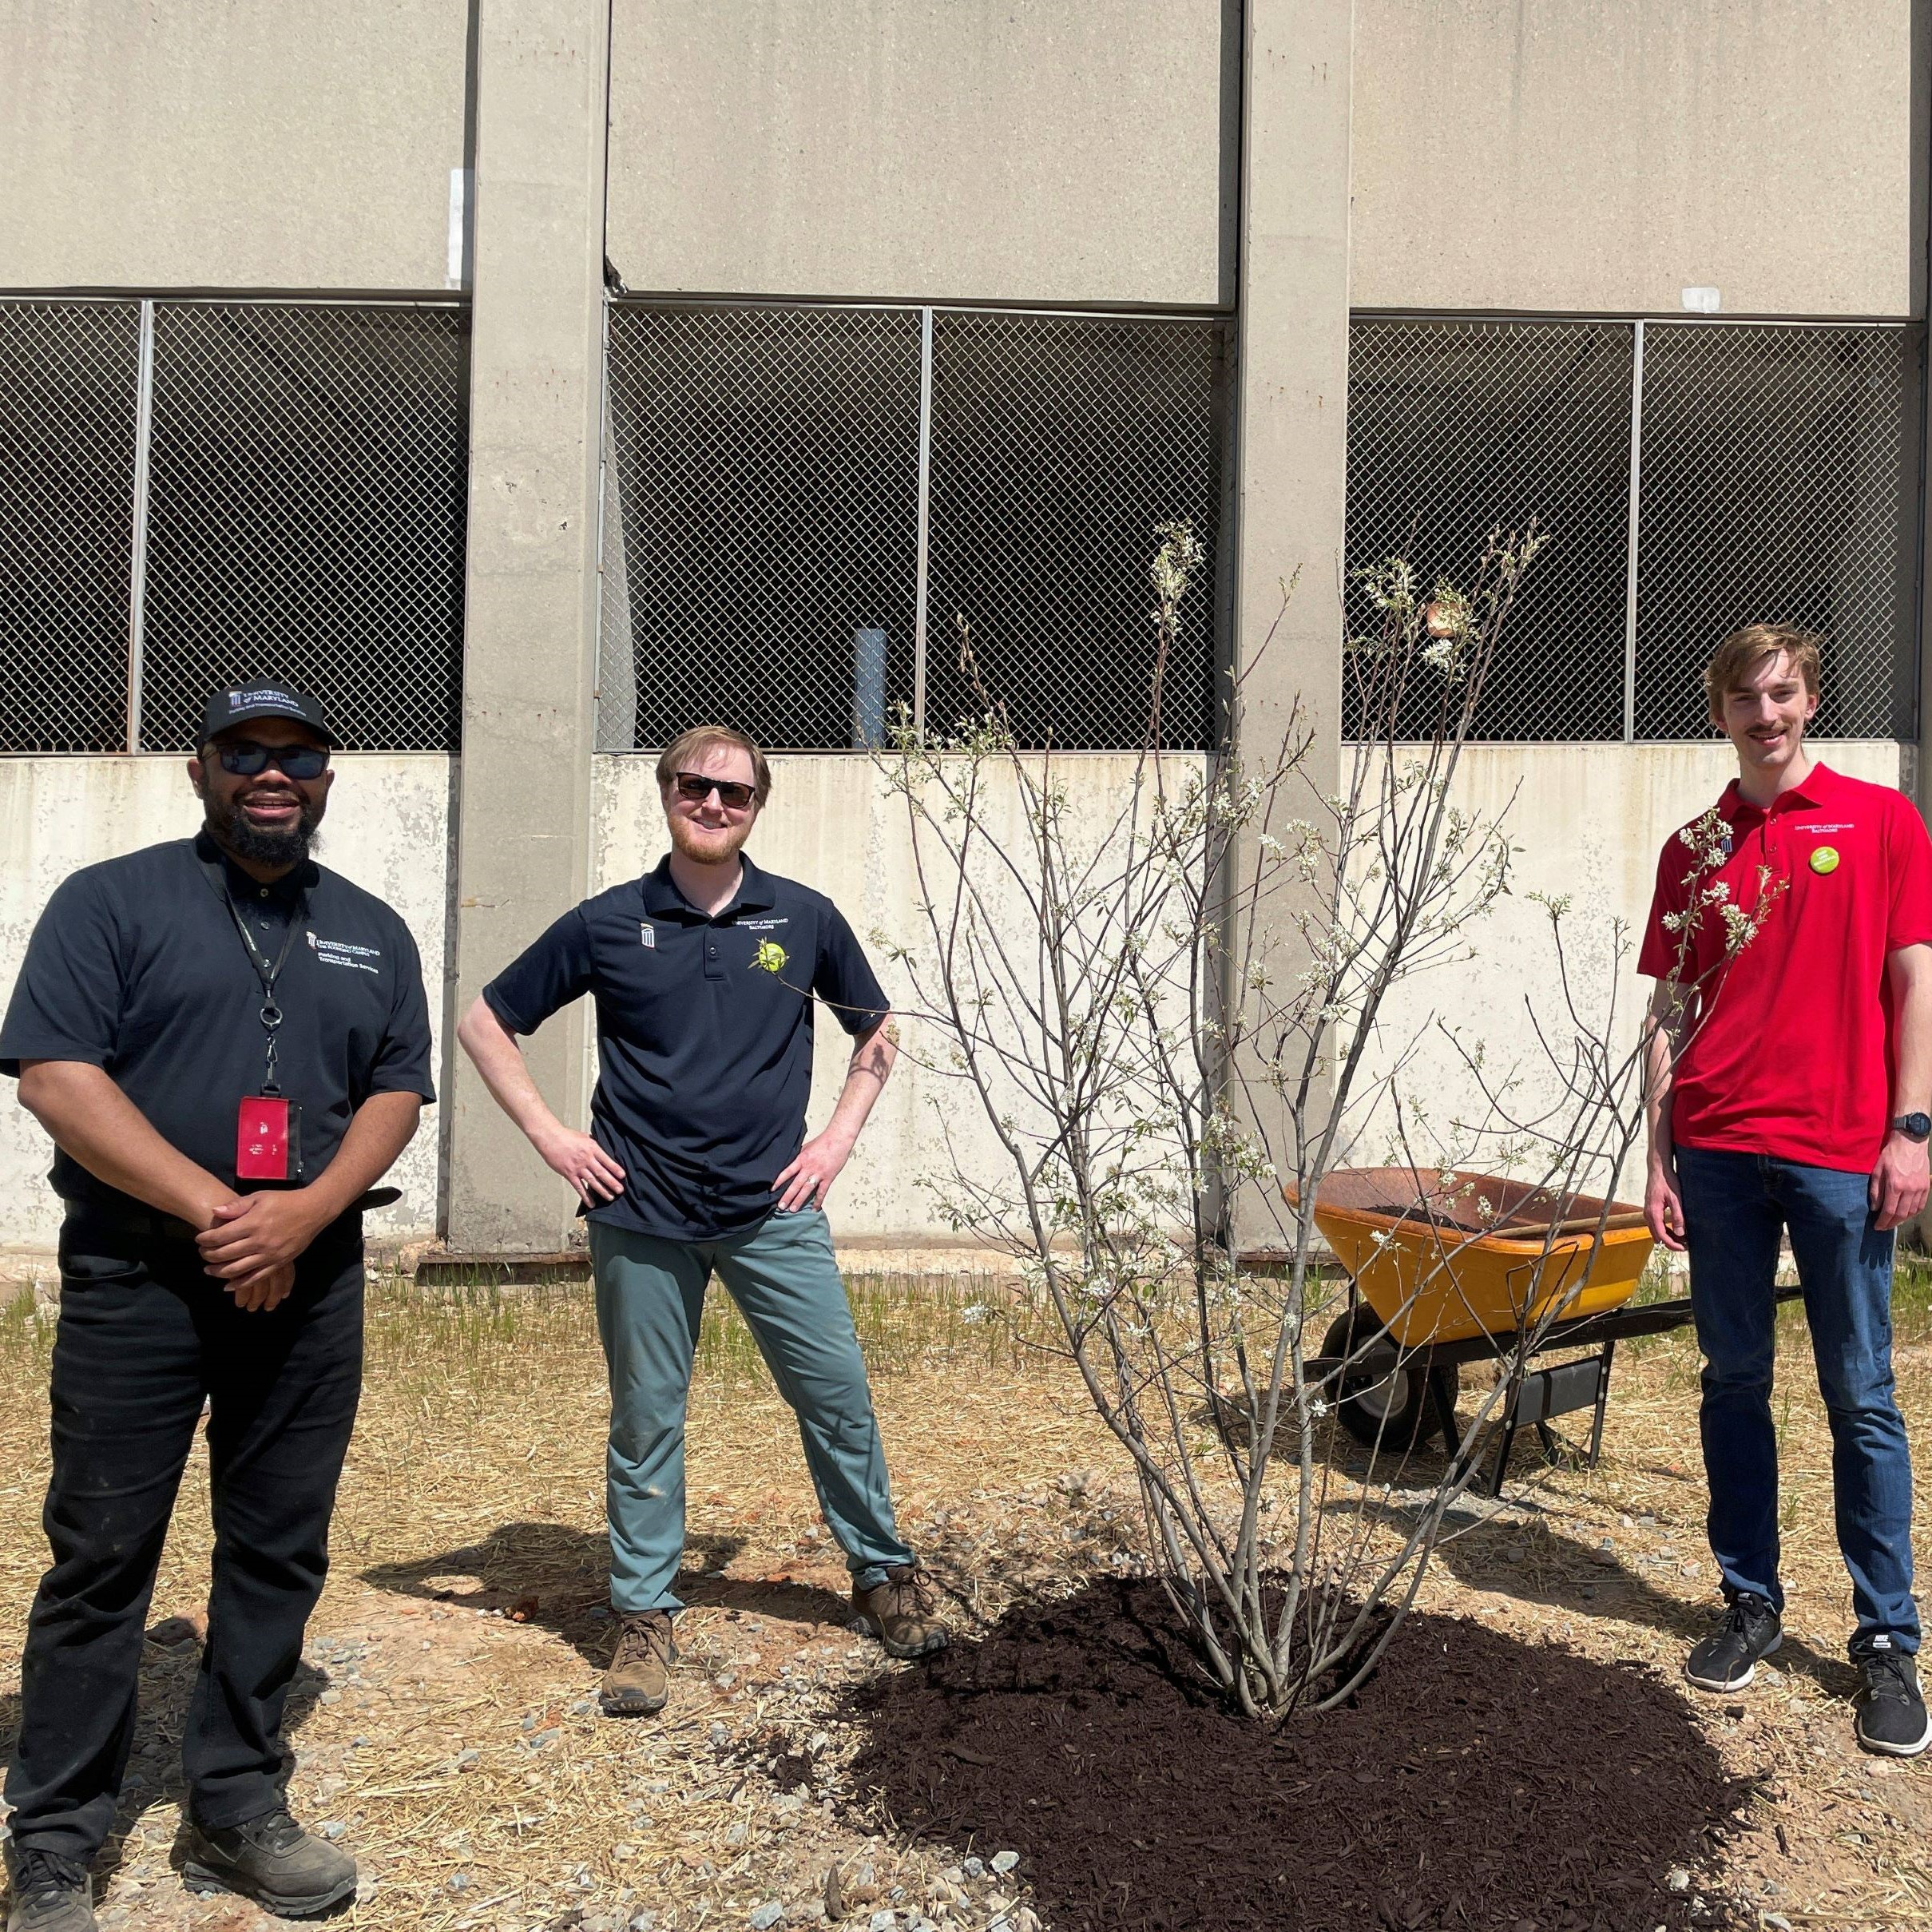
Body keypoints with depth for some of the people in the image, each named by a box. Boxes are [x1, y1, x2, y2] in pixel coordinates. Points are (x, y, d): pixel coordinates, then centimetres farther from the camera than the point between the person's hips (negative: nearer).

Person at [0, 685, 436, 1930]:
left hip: (311, 1281, 4)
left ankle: (239, 1817, 25)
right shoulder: (112, 903, 1)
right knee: (102, 1558, 3)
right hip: (138, 1279, -3)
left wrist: (305, 1213, -11)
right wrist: (214, 1212, -15)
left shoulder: (373, 934, 12)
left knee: (280, 1557, 10)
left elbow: (397, 1091, 7)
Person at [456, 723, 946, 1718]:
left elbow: (875, 1029, 17)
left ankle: (883, 1573, 26)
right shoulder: (607, 924, 0)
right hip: (641, 1220, -1)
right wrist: (550, 1135, 0)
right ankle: (644, 1616, 23)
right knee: (646, 1421, 8)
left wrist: (839, 1136, 6)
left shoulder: (803, 919, 3)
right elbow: (485, 1023, 8)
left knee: (837, 1394, 5)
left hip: (773, 1210, 1)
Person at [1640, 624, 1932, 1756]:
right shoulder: (1695, 849, 11)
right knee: (1735, 1383, 10)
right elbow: (1672, 1012, 10)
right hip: (1719, 1150, 3)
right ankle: (1752, 1604, 24)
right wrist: (1660, 1156, 6)